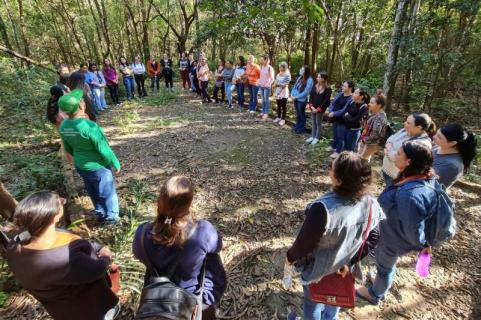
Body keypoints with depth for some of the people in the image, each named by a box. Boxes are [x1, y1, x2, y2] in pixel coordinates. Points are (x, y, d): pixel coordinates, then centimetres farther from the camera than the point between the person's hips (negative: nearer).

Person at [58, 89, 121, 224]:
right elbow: (104, 149, -23)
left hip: (80, 166, 7)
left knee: (93, 193, 25)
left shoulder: (63, 126, -8)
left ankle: (101, 214, 44)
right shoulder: (89, 126, -30)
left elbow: (68, 149, 7)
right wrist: (116, 164, -9)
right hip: (98, 167, -6)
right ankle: (111, 217, 33)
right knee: (107, 192, 16)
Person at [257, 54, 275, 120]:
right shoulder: (262, 67, 8)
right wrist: (258, 82, 5)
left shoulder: (270, 68, -11)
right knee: (263, 99, 13)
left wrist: (268, 84, -22)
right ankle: (263, 112, 21)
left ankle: (266, 113, 4)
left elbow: (272, 79, -11)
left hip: (266, 86, -6)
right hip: (261, 86, 6)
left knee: (266, 100, -2)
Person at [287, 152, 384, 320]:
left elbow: (303, 243, -26)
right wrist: (350, 260, 7)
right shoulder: (372, 205, -22)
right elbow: (372, 241, -7)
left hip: (317, 270, -5)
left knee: (313, 301, 27)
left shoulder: (323, 208, -42)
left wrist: (290, 256, -5)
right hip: (343, 267, 6)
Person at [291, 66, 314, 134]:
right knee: (297, 114, 19)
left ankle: (302, 129, 24)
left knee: (301, 114, 9)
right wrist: (292, 94, -5)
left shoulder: (309, 80, -17)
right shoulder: (300, 77, 4)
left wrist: (296, 97, -17)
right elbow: (295, 86, 10)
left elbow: (305, 92, -20)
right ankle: (297, 126, 34)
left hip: (302, 100, -6)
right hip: (296, 99, 6)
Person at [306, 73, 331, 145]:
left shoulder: (327, 89, -11)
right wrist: (311, 106, -11)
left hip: (320, 109, -5)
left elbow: (326, 101, -13)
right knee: (313, 123, 15)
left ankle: (317, 138, 17)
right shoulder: (314, 87, 4)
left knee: (318, 123, 6)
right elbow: (310, 96, 2)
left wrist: (318, 109, -16)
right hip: (313, 108, 5)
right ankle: (312, 136, 26)